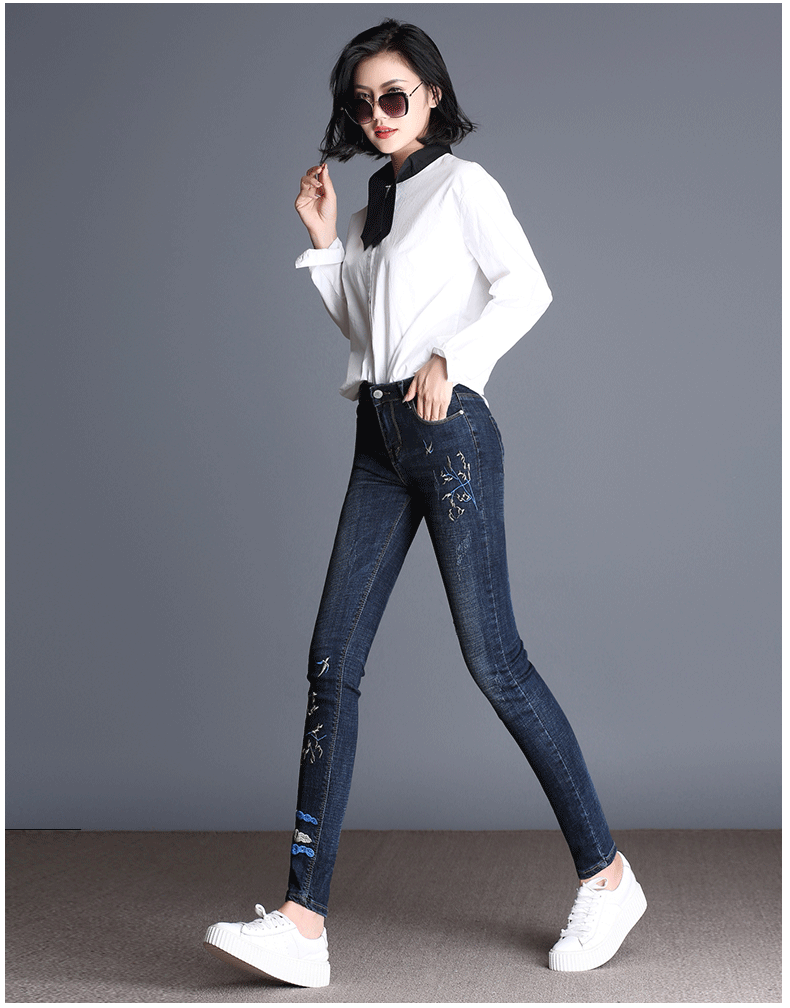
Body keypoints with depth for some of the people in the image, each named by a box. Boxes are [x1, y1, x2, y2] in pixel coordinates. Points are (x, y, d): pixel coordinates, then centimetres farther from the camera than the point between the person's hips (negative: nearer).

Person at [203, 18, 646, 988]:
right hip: (379, 436, 7)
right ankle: (303, 924, -4)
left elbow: (527, 288, -8)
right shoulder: (376, 205, 21)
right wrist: (324, 243, 14)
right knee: (333, 659, -3)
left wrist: (450, 357, -17)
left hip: (449, 428, -7)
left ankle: (606, 874, 8)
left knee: (492, 657, -8)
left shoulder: (462, 183, 2)